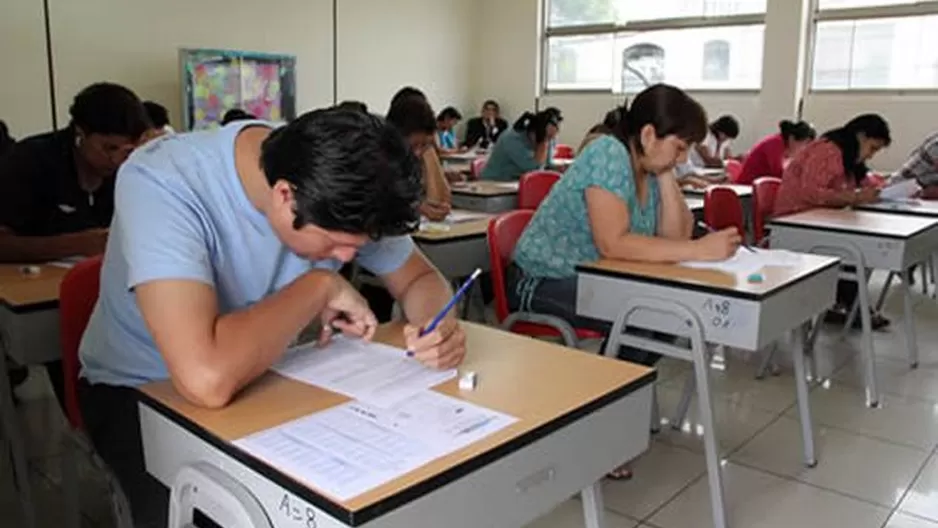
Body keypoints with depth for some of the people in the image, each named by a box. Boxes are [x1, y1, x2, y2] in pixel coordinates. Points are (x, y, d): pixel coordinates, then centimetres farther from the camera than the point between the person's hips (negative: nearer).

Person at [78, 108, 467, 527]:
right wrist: (320, 286, -30)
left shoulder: (342, 191, -16)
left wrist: (437, 323, -25)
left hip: (264, 376, 4)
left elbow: (419, 278, -3)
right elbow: (208, 377, -44)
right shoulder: (162, 184, -32)